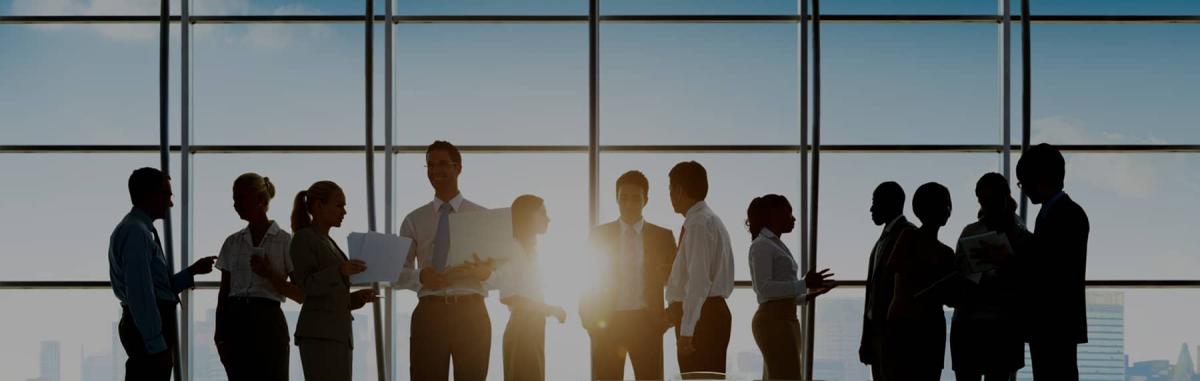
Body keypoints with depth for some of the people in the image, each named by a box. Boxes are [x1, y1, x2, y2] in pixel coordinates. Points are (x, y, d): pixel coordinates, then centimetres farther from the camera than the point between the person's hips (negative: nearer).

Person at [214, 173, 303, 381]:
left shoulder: (285, 241, 1)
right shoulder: (232, 243, 12)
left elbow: (301, 295, 0)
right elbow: (223, 293, 13)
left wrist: (270, 275, -14)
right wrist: (219, 334, 5)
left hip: (268, 322, -4)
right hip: (236, 321, 4)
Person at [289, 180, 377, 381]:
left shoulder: (329, 243, 23)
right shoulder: (303, 239, -2)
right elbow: (304, 286, -13)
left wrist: (357, 298, 8)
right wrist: (340, 271, -25)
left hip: (340, 333, 8)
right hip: (318, 334, -8)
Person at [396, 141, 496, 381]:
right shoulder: (414, 220, 11)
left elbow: (501, 269, 6)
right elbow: (399, 273, 8)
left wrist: (483, 271, -17)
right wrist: (421, 276, -14)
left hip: (471, 313, 0)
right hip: (429, 313, 0)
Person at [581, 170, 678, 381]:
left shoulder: (663, 237, 9)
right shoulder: (599, 235, 9)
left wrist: (669, 317, -4)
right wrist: (589, 320, -1)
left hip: (646, 323, 0)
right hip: (607, 323, 0)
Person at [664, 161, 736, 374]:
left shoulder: (699, 224, -14)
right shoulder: (711, 221, 17)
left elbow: (699, 281, -20)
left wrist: (686, 330, -21)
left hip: (701, 316, -10)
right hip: (713, 310, 10)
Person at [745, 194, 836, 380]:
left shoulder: (777, 245, 20)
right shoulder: (761, 245, -8)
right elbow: (764, 288, -19)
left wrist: (811, 293, 9)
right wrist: (804, 284, -21)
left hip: (785, 320, 10)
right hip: (773, 320, -10)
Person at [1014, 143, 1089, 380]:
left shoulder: (1069, 214, -12)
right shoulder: (1049, 212, 17)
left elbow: (1061, 271, -20)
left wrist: (1010, 260, -16)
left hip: (1058, 325, -9)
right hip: (1044, 325, 9)